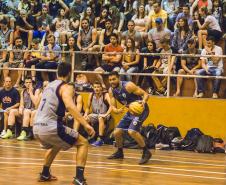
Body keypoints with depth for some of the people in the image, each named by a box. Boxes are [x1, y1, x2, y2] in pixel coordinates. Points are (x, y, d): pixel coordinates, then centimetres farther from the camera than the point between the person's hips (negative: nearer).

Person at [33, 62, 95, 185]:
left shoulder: (49, 85, 21)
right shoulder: (66, 87, -3)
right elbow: (70, 106, -22)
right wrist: (86, 124, -27)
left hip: (36, 127, 8)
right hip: (50, 127, -8)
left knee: (56, 145, 38)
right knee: (83, 143, 4)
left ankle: (45, 174, 42)